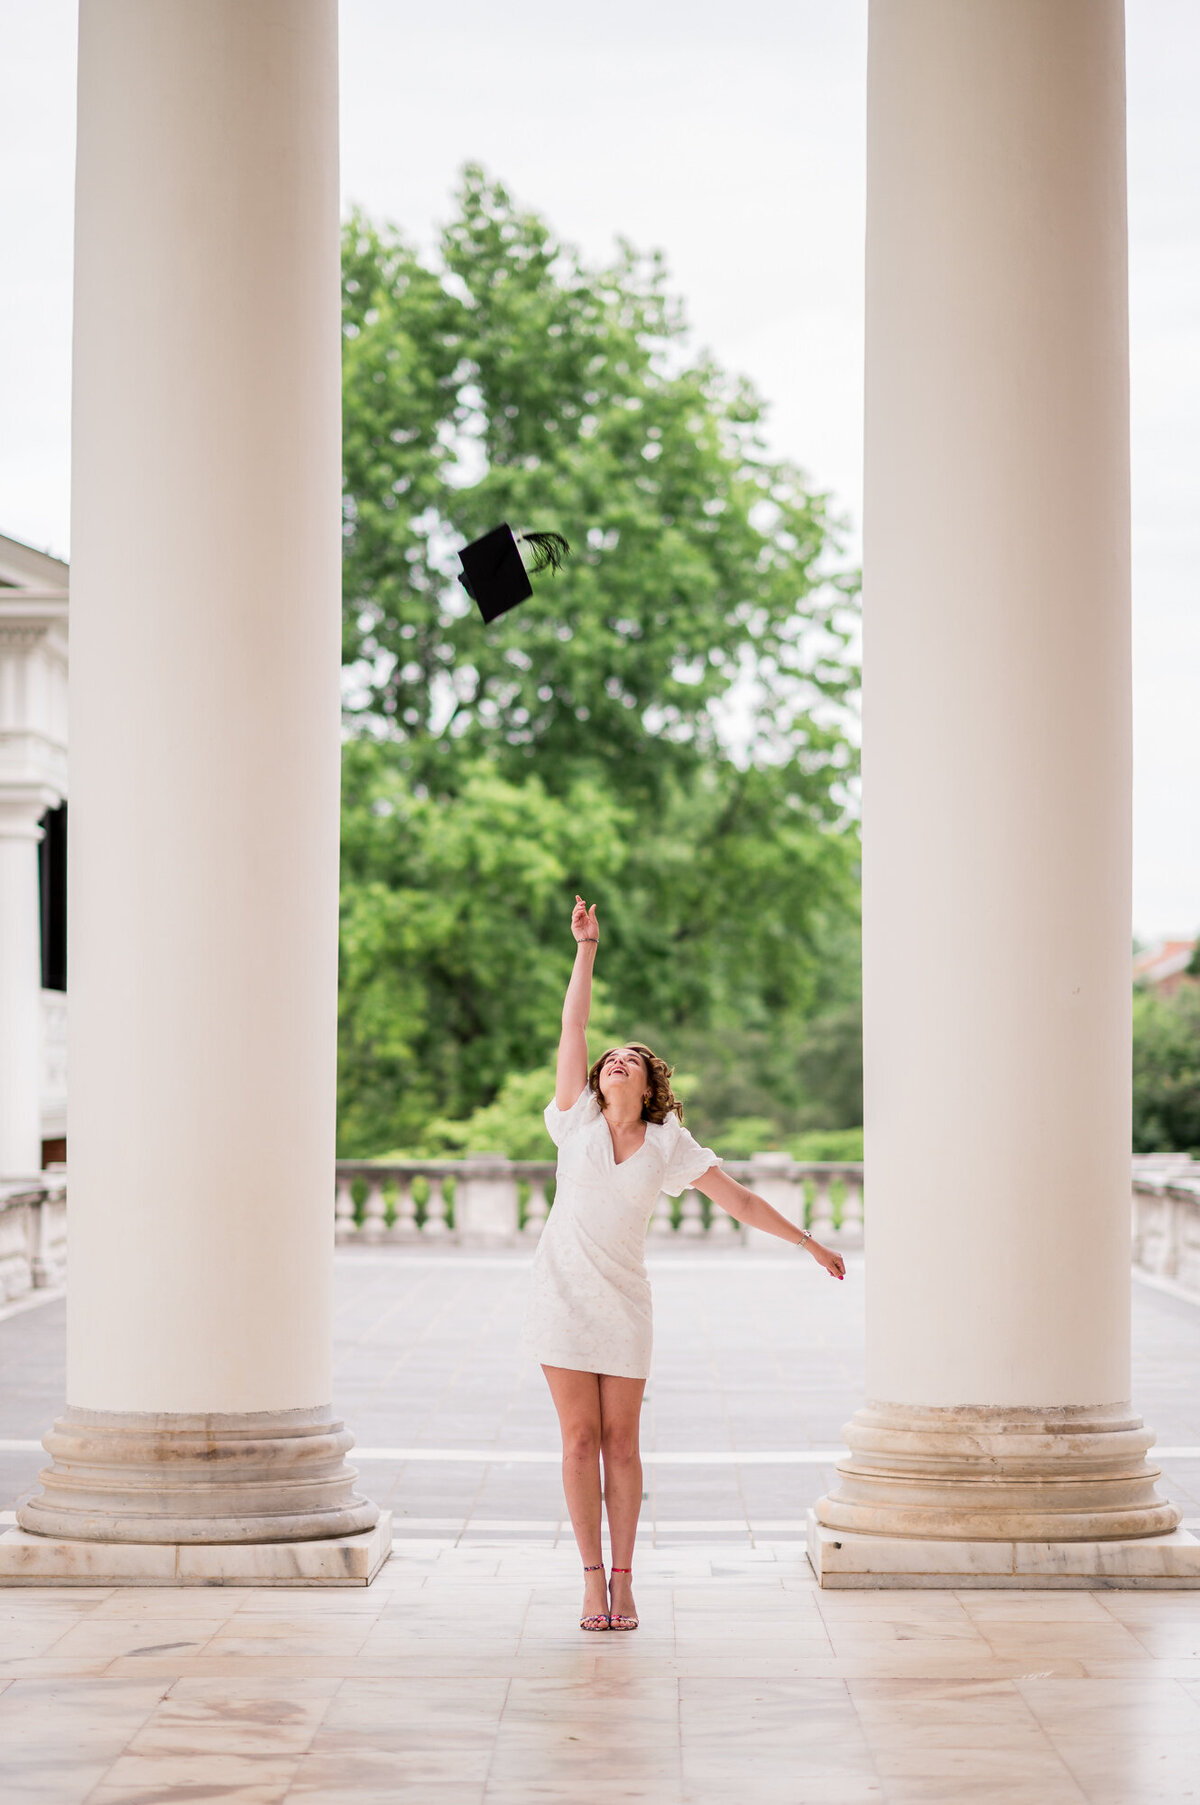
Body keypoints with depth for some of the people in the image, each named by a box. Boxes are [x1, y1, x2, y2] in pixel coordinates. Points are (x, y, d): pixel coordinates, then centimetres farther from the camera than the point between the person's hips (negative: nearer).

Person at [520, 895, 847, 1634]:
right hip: (561, 1295, 0)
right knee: (581, 1438, 0)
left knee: (620, 1440, 3)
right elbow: (573, 1027, -4)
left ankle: (623, 1580, 10)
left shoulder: (670, 1145, 0)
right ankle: (593, 1580, 5)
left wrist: (811, 1244, 5)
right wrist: (587, 947, -8)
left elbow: (742, 1200, 4)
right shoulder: (578, 1122, 0)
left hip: (624, 1304, 0)